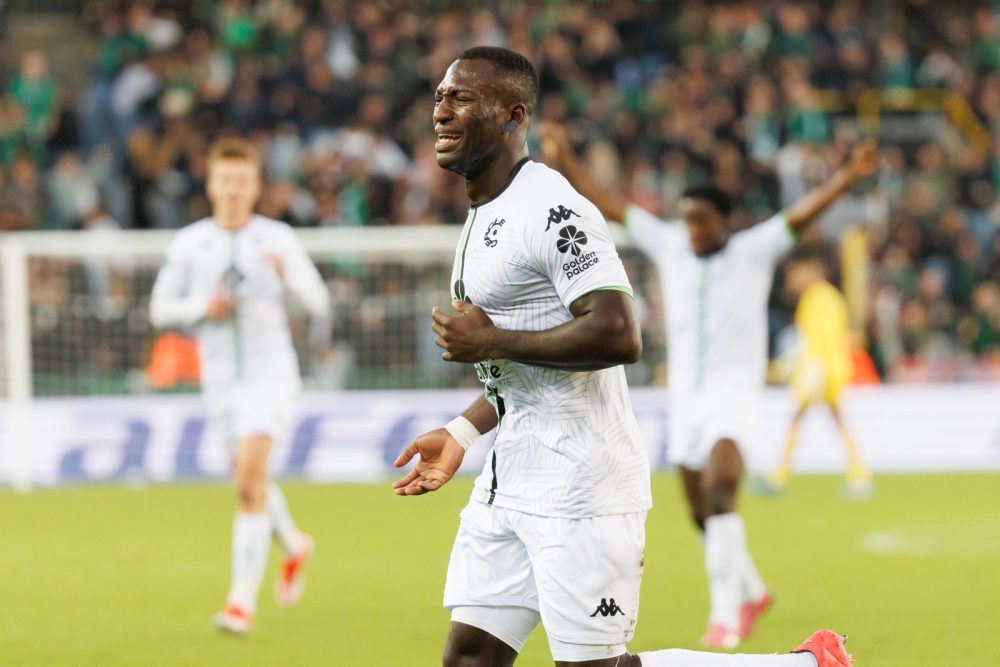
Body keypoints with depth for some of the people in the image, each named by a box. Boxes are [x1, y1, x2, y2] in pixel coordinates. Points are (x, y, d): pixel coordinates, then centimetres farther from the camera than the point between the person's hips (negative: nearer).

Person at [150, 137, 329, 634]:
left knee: (249, 480, -18)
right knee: (251, 482, 16)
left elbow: (318, 304, -8)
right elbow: (159, 310, 7)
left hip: (269, 373, -4)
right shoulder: (189, 244, 2)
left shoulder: (278, 239, -5)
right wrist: (201, 307, -14)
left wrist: (289, 274, -29)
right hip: (220, 380, 4)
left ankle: (243, 598, -16)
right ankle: (293, 546, 47)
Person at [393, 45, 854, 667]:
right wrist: (462, 433, 15)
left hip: (581, 483, -10)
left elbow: (619, 336, -26)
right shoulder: (483, 218, 16)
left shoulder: (554, 213, -16)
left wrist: (491, 342, -18)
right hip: (510, 481, 10)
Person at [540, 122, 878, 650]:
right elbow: (612, 206, 9)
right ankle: (751, 593, 32)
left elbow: (801, 213, -16)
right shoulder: (669, 246, 5)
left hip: (734, 394, -5)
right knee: (704, 516, 10)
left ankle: (725, 612, -23)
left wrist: (848, 176, -29)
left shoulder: (753, 250, -5)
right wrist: (566, 163, 8)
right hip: (685, 399, 5)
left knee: (719, 495, -24)